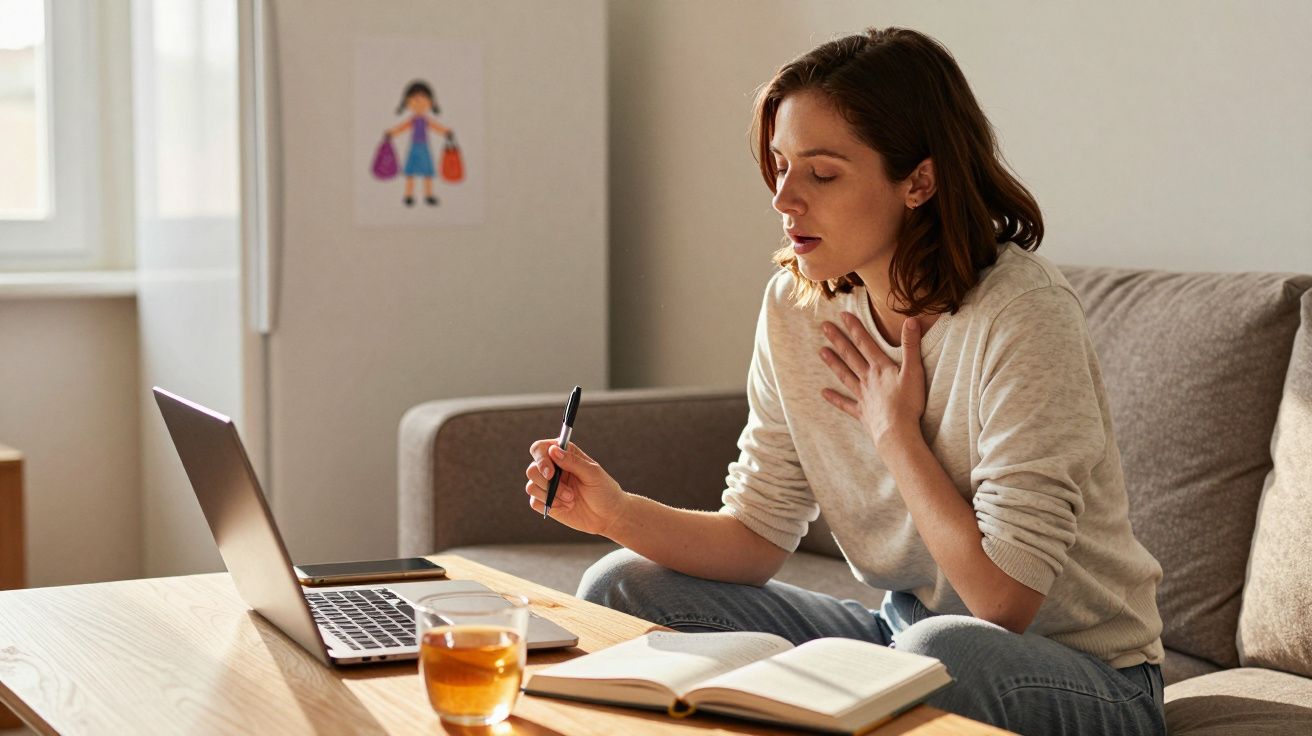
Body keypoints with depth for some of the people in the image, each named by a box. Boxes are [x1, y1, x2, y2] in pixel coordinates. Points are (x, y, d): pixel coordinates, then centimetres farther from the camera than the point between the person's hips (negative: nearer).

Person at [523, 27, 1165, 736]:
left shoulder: (1021, 313, -25)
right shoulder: (796, 304, -4)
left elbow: (1004, 598, -26)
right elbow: (758, 535, -2)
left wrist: (894, 431, -18)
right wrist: (618, 512, -18)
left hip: (1079, 672, -5)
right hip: (902, 633, 6)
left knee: (942, 652, -39)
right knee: (623, 587, -3)